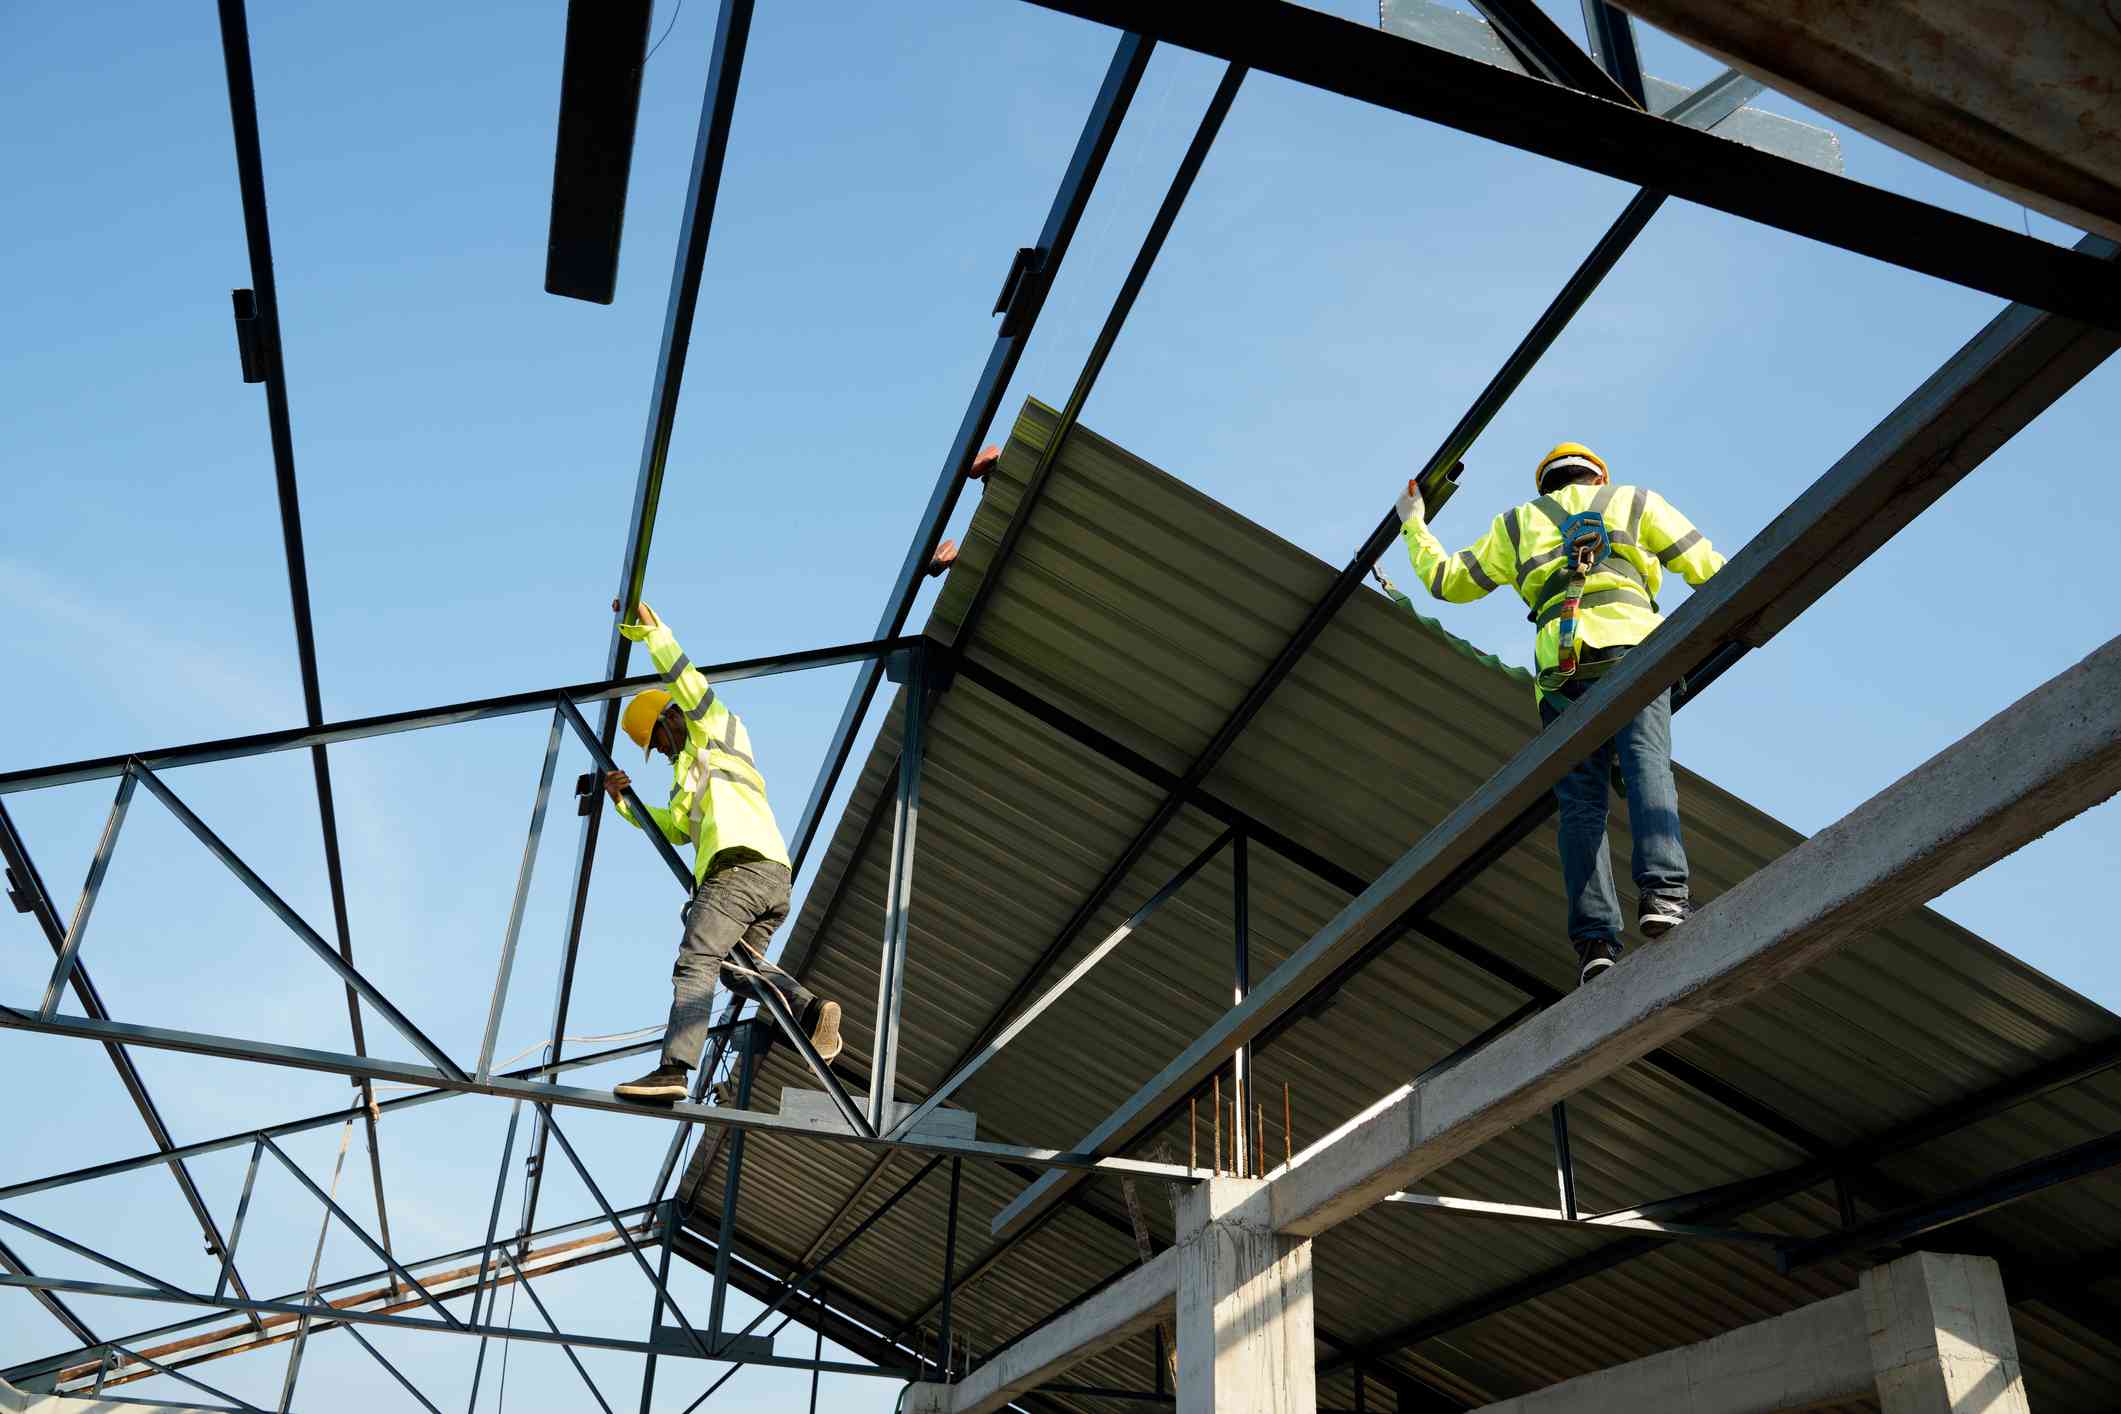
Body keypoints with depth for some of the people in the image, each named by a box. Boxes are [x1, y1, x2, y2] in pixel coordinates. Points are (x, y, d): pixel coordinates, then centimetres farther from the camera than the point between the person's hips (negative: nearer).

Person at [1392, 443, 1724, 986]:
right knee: (1648, 768, -15)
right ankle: (1663, 891, -37)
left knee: (1581, 804, -3)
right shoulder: (1635, 502, 26)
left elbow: (1448, 581, 33)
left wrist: (1414, 525, 48)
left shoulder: (1517, 523, 29)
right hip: (1633, 649, -1)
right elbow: (1707, 567, 20)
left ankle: (1596, 937, -14)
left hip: (1561, 665, 1)